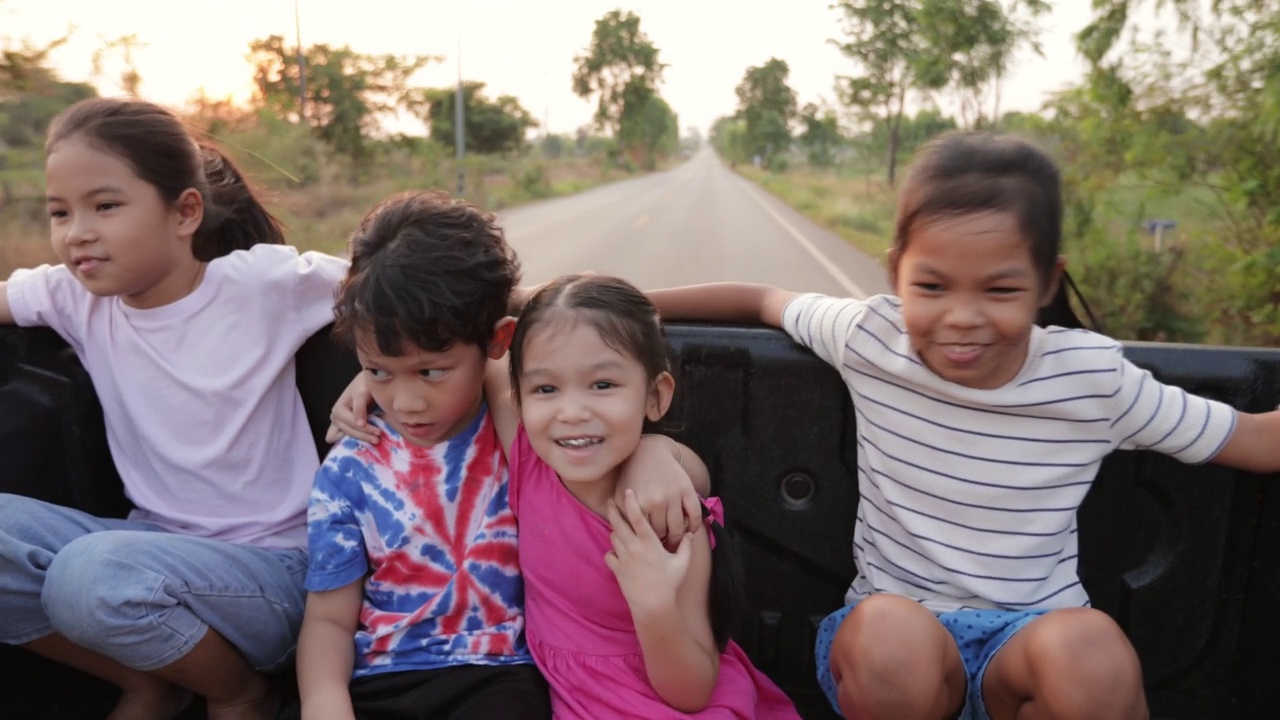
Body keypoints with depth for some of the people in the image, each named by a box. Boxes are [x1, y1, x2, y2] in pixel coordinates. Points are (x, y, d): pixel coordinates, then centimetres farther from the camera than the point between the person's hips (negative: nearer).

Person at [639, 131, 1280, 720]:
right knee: (890, 631, -36)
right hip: (898, 631, 0)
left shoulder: (1093, 378, -7)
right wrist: (630, 302, 6)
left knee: (1090, 647, -34)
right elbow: (761, 301, 7)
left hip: (1033, 634, 1)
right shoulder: (871, 339, -8)